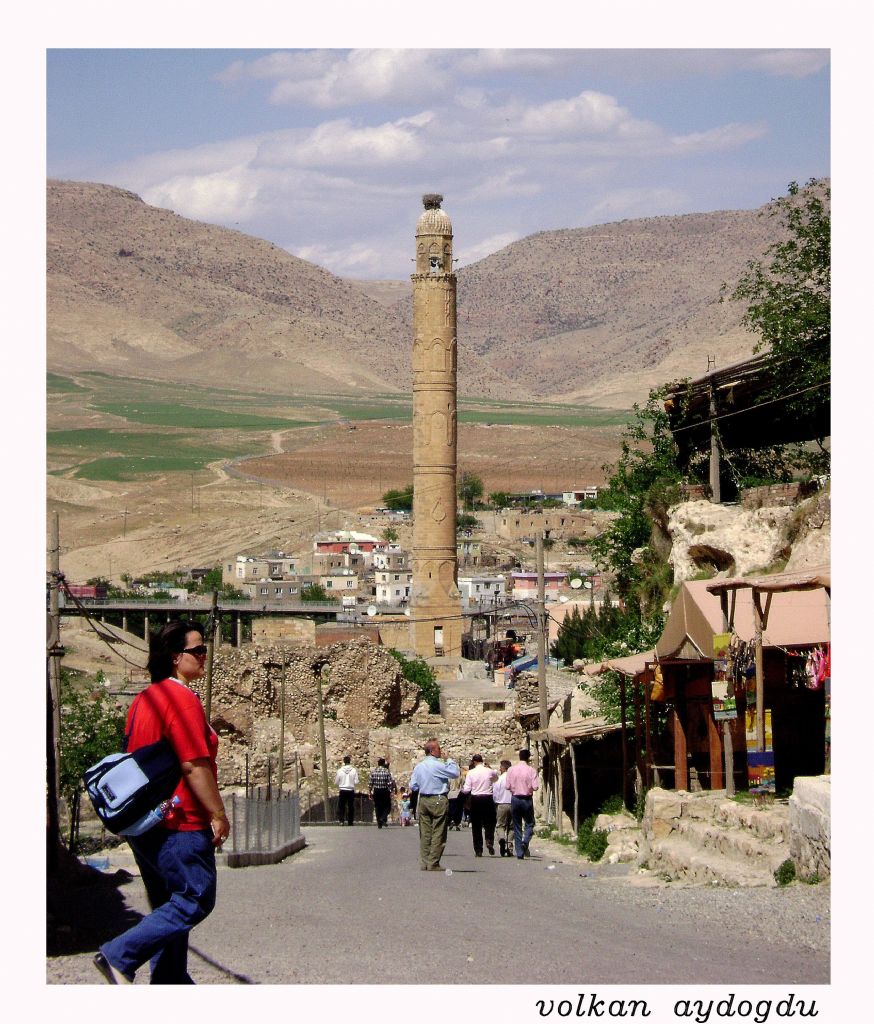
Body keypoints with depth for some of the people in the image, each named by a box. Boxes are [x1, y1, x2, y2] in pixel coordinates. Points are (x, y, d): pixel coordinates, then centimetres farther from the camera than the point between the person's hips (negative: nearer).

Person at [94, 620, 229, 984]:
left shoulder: (145, 698, 13)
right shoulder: (181, 699, -16)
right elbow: (194, 766, -22)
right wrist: (218, 814, -15)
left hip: (144, 821, 10)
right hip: (180, 822, -10)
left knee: (168, 906, 15)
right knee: (195, 900, -4)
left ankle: (170, 981, 18)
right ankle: (120, 955, -11)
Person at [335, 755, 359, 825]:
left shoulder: (340, 770, -5)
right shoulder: (354, 770, -7)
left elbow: (336, 782, 2)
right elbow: (356, 782, -6)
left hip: (342, 791, 0)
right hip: (351, 791, 0)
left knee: (341, 806, 7)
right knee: (351, 806, 9)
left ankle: (341, 820, -7)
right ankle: (350, 821, 12)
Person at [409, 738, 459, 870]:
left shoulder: (418, 767, 7)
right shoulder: (438, 765, -14)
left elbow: (413, 786, 12)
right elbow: (455, 773, -7)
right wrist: (449, 760, 4)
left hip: (423, 801, 7)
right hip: (438, 801, -7)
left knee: (425, 834, 10)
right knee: (438, 834, -1)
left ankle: (424, 863, 10)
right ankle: (433, 864, -2)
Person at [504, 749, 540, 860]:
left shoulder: (511, 770, -2)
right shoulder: (531, 770, -8)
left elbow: (507, 786, -4)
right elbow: (535, 786, -13)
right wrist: (528, 787, 9)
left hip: (515, 799, 2)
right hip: (527, 799, -2)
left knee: (517, 826, 8)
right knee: (529, 823, 12)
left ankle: (519, 853, 6)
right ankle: (525, 842, -17)